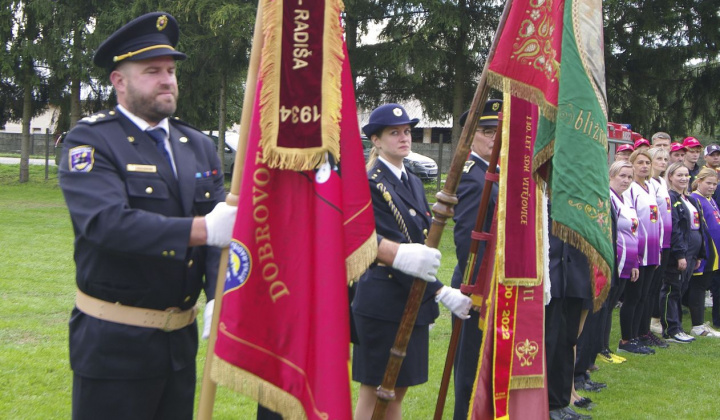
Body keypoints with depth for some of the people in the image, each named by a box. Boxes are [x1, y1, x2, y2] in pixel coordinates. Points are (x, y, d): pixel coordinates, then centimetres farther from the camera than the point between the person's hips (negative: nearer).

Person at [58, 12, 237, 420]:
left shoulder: (199, 146, 9)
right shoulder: (90, 141, -8)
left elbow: (224, 225, -1)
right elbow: (107, 222, -25)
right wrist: (203, 229, -33)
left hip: (182, 339, 6)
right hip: (114, 342, -5)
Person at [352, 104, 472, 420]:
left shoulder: (413, 183, 14)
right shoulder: (369, 184, -12)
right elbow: (371, 245, -20)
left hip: (414, 300, 8)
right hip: (383, 302, -8)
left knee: (399, 389, 13)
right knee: (374, 390, 1)